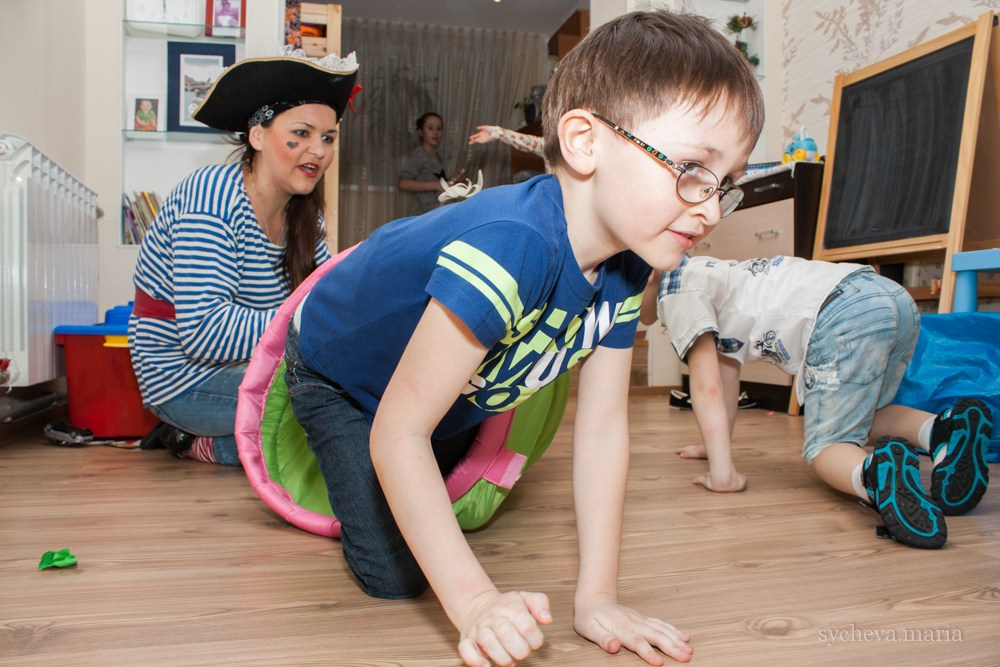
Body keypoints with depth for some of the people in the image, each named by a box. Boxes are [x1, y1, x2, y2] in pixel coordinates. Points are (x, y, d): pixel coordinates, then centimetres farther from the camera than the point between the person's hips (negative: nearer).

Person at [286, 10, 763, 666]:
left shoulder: (624, 265, -20)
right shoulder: (510, 248, -46)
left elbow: (604, 427, -17)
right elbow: (398, 435, -40)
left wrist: (598, 597, -19)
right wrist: (475, 603, -38)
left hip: (455, 395, 7)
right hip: (338, 372, -6)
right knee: (396, 575, -6)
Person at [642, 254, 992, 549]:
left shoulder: (677, 288, 4)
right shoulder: (709, 275, 31)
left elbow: (707, 387, -6)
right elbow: (727, 373, 36)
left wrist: (722, 472, -6)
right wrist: (717, 444, 42)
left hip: (845, 315, -9)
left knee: (825, 444, 4)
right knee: (859, 418, 27)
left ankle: (875, 472, -27)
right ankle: (944, 429, 2)